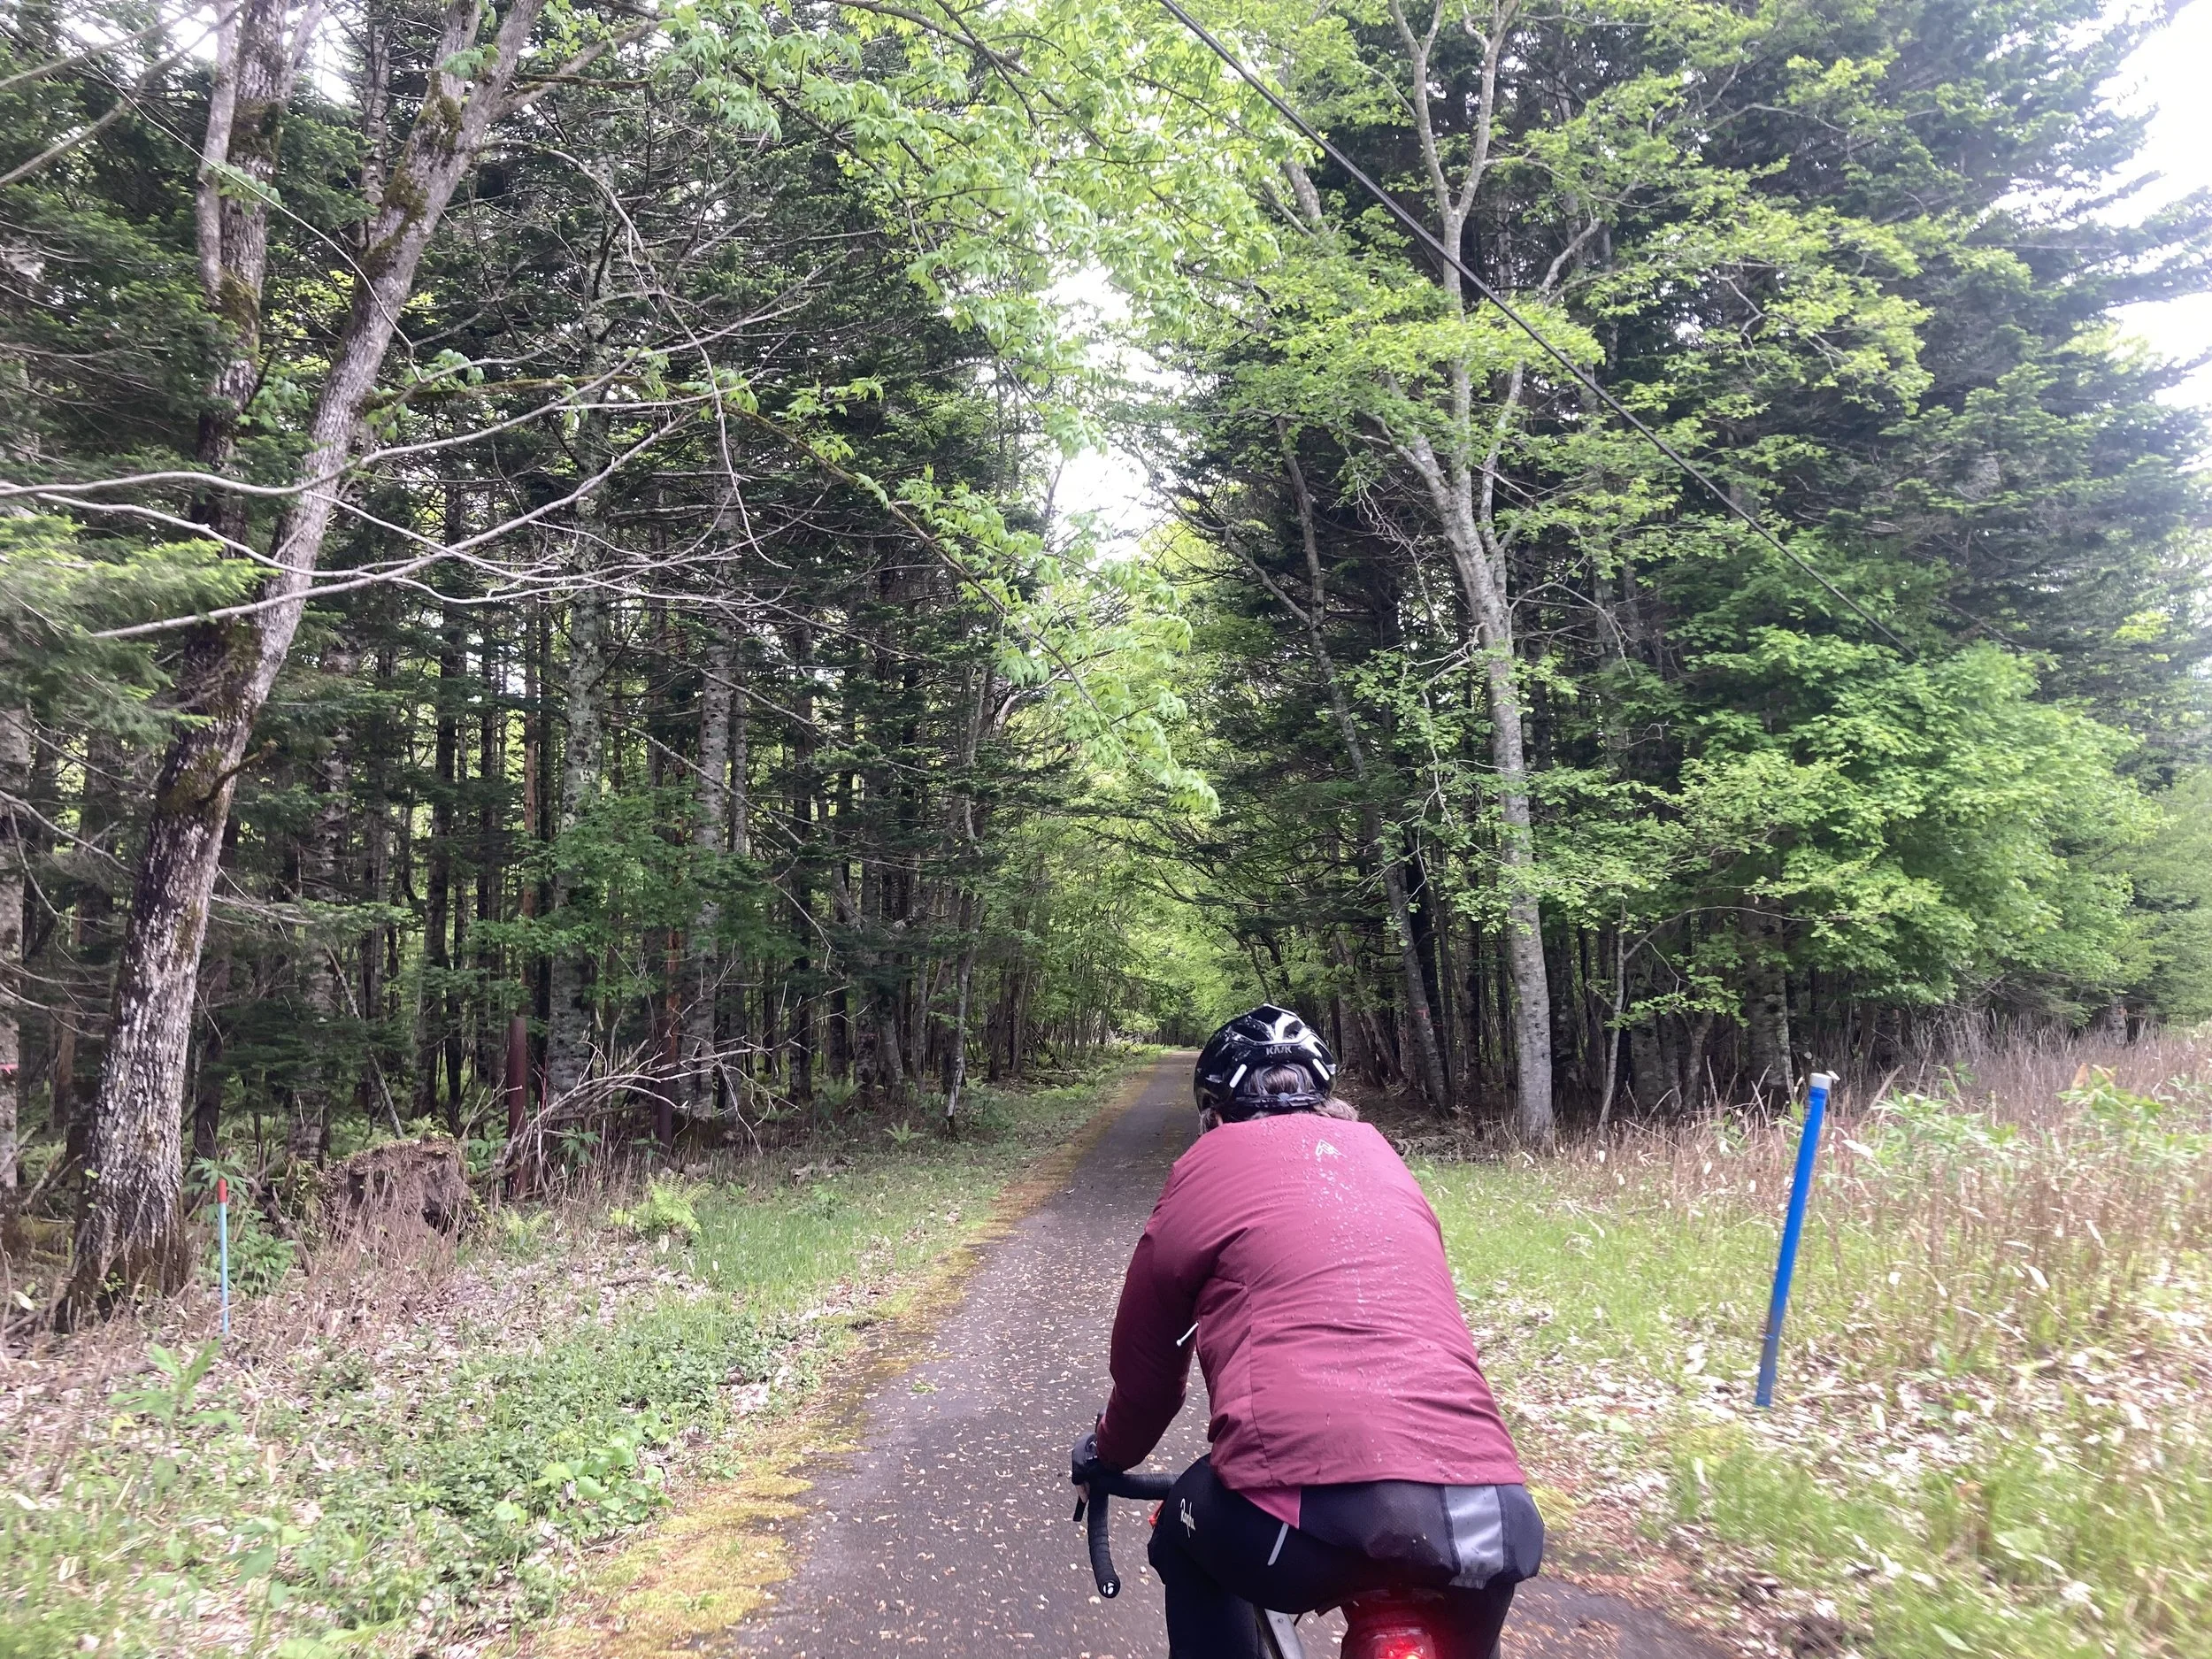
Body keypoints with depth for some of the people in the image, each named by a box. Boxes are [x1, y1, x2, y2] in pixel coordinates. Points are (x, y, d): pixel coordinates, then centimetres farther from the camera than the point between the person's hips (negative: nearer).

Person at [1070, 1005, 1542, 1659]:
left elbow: (1144, 1359, 23)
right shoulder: (1378, 1157, 25)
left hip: (1315, 1510, -4)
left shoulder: (1209, 1166, 14)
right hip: (1494, 1516, 5)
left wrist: (1108, 1453, 44)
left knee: (1189, 1540, 28)